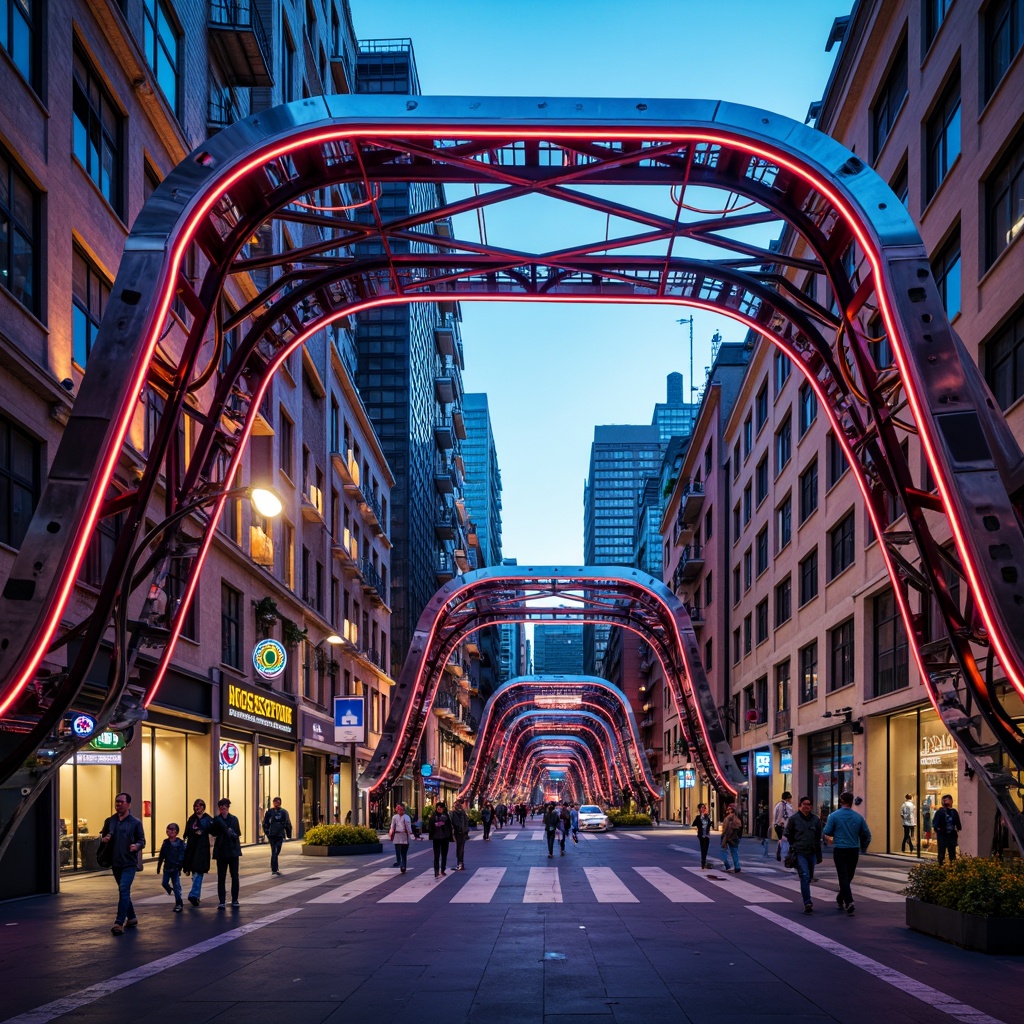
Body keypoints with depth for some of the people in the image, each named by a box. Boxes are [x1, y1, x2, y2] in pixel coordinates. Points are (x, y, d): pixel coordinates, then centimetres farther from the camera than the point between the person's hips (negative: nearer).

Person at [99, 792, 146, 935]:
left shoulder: (135, 822, -5)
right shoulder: (110, 821, 7)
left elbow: (142, 840, -1)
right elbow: (102, 835, 16)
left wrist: (137, 846, -24)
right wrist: (103, 839, -8)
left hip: (129, 863, -5)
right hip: (115, 863, 5)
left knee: (124, 890, -15)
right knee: (123, 891, 15)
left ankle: (119, 923, -16)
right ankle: (131, 918, 29)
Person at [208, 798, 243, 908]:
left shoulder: (234, 819, 4)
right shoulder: (217, 820, -1)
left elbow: (238, 833, 3)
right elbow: (213, 833, -12)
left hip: (233, 851, 1)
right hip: (221, 851, -1)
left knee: (235, 876, 3)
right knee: (221, 877, 0)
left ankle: (234, 899, 12)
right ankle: (221, 901, 4)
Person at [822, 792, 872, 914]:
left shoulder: (834, 816, -7)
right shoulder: (858, 817, 2)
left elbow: (826, 833, -6)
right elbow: (867, 834, 6)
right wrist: (863, 848, 21)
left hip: (840, 850, -3)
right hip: (854, 850, 3)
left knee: (843, 877, -5)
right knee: (848, 877, 16)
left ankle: (849, 902, -19)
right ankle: (840, 900, 28)